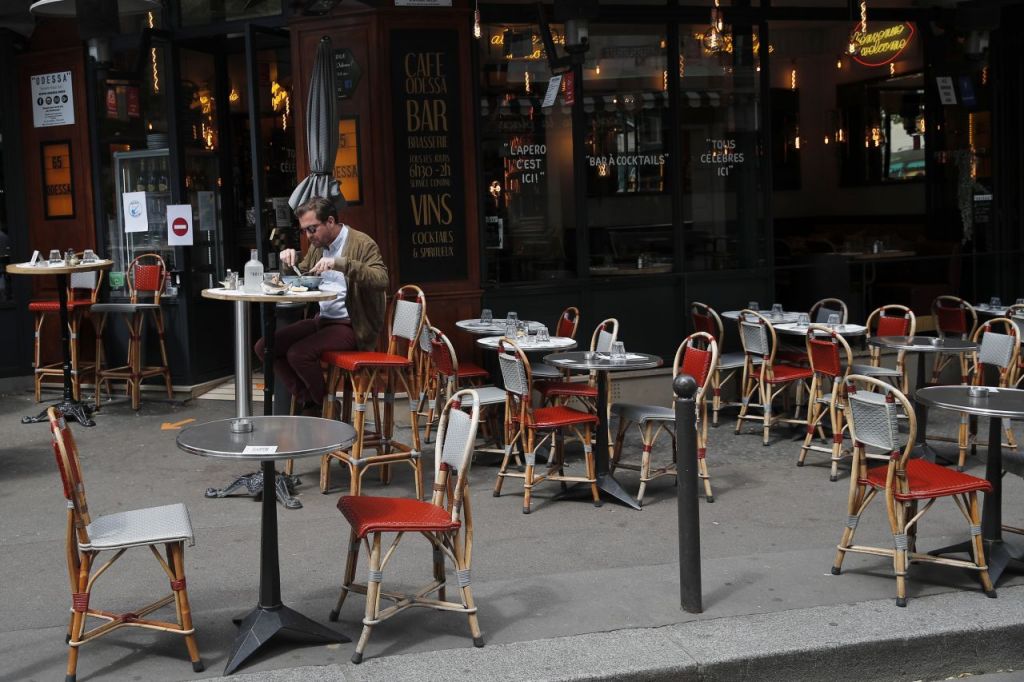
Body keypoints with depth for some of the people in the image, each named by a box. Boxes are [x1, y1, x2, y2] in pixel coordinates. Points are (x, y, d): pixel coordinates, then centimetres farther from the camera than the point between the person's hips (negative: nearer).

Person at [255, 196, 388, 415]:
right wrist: (289, 262, 3)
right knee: (264, 347, -5)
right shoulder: (317, 246, 15)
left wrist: (340, 264, -32)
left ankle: (327, 406, -3)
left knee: (298, 354, -27)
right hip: (322, 320, 8)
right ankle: (308, 403, 2)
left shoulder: (362, 243, -9)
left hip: (351, 325, -8)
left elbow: (382, 280, -24)